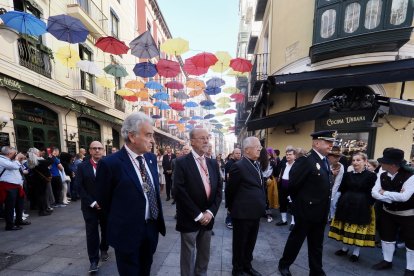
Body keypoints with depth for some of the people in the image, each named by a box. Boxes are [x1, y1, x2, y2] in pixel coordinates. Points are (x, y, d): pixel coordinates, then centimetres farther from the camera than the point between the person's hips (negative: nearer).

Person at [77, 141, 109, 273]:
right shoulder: (82, 166, -2)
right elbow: (80, 187, -5)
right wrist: (92, 203, -11)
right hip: (90, 206, 0)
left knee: (106, 230, 15)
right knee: (92, 233, 2)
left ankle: (104, 250, 39)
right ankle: (93, 260, 15)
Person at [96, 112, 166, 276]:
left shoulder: (151, 158, 0)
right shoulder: (110, 163, -21)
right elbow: (103, 201, -8)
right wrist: (118, 224, 5)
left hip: (152, 228, 6)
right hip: (127, 233, -5)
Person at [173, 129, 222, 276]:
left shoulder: (213, 163, 5)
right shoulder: (182, 162, -12)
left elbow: (218, 190, 5)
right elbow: (179, 192, -18)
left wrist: (211, 212, -7)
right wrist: (198, 215, -16)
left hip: (208, 218, 5)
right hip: (190, 219, -5)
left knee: (204, 255, 20)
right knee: (188, 256, 13)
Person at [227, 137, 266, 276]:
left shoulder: (256, 164, 7)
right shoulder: (239, 166, -20)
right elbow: (230, 190, -11)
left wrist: (261, 206, 12)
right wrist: (232, 208, 2)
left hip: (255, 212, 8)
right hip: (243, 213, -7)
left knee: (250, 243, 23)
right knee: (240, 243, 13)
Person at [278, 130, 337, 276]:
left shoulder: (325, 160, 7)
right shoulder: (305, 160, -21)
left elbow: (324, 185, 13)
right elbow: (292, 183, -20)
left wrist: (324, 207, 10)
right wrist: (299, 202, -5)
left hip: (321, 212, 7)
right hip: (306, 210, -7)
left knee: (317, 244, 20)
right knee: (296, 239, 11)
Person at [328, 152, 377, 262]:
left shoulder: (371, 175, -7)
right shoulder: (347, 175, 4)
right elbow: (342, 190, 6)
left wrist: (369, 205, -12)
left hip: (362, 207, -4)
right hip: (346, 205, 4)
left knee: (359, 229, 8)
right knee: (345, 227, 14)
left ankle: (356, 252, 25)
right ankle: (345, 248, 31)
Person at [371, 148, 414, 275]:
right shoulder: (382, 176, -7)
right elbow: (374, 193, -14)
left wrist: (384, 193, -20)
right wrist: (394, 197, -25)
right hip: (387, 212, 5)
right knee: (386, 236, 16)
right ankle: (387, 261, 35)